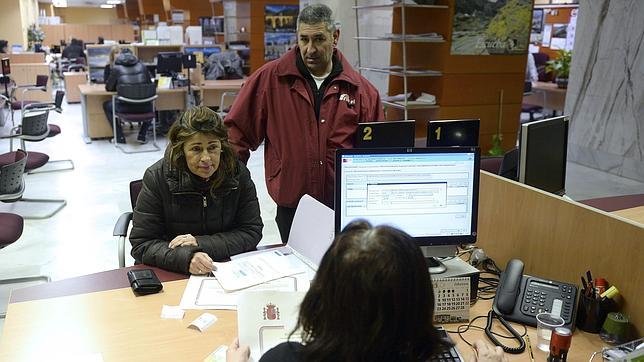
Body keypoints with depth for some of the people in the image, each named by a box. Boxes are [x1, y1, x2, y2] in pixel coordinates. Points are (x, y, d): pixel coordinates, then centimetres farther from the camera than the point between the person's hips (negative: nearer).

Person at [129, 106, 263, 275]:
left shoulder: (238, 173, -6)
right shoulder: (157, 177, -10)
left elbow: (252, 231, -4)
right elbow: (142, 244, -10)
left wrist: (202, 244, -16)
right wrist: (186, 257, -27)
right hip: (168, 274, 0)